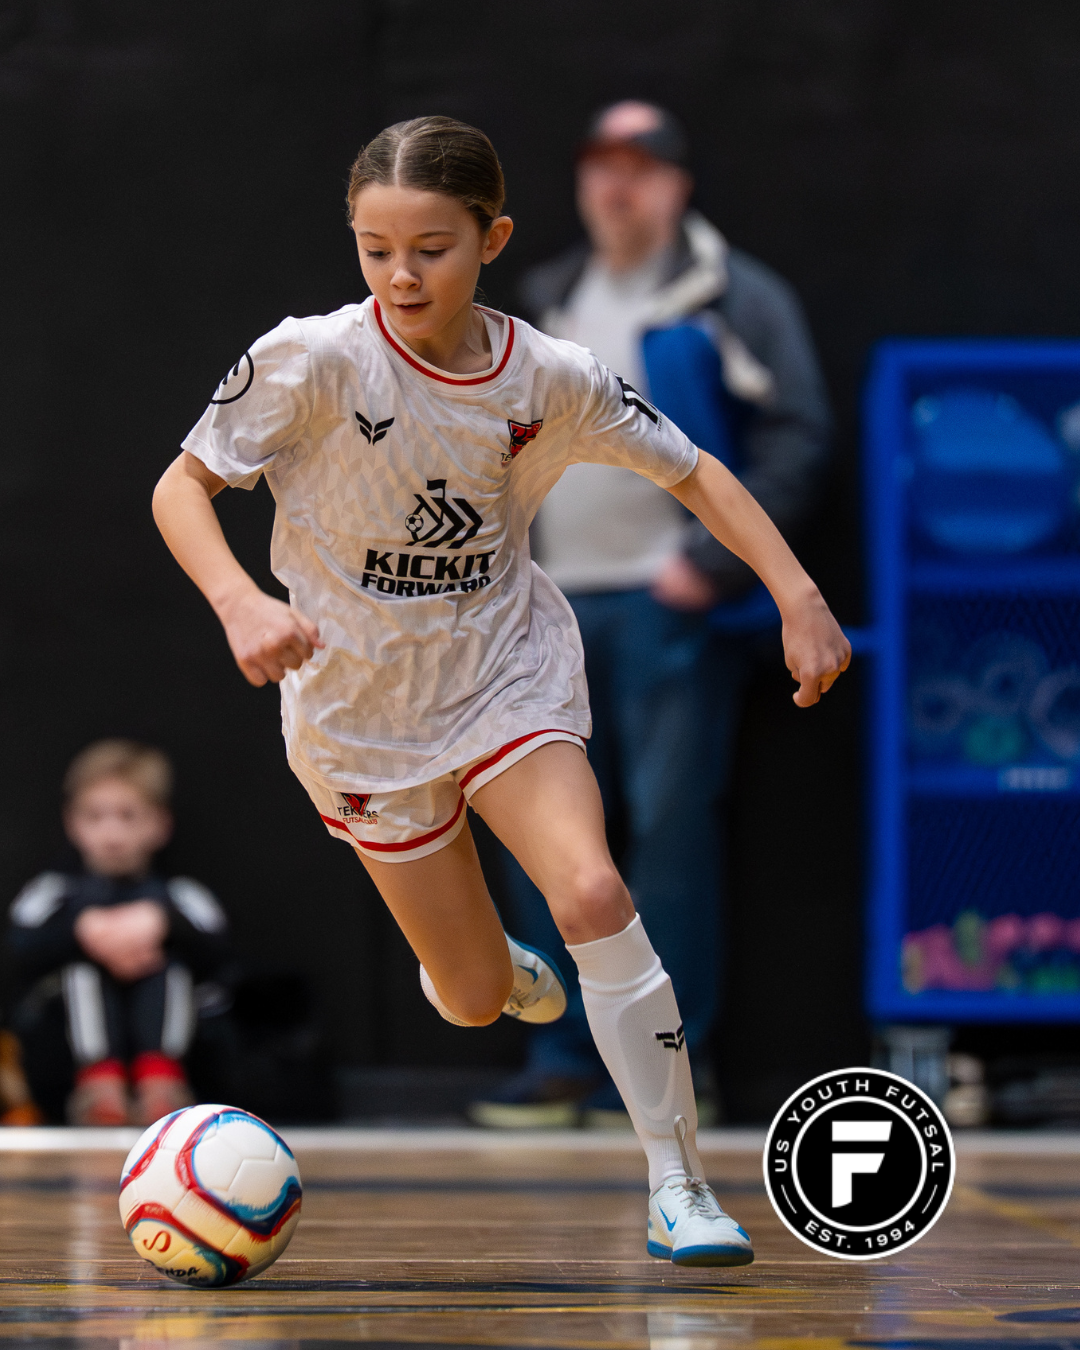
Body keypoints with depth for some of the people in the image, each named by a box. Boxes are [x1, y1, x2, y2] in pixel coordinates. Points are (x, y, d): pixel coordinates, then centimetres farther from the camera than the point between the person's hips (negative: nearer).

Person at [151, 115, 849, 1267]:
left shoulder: (549, 379, -12)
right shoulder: (313, 361, -20)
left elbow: (692, 473, 2)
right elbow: (181, 488, -15)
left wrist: (799, 597, -9)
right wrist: (240, 601, -33)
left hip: (508, 674, 1)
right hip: (363, 707, -1)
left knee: (592, 894, -24)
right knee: (475, 999, 4)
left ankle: (678, 1190, -13)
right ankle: (467, 958, 45)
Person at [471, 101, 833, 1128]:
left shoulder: (733, 299, -2)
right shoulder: (545, 302, 17)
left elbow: (795, 441, -8)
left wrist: (709, 564, -14)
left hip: (670, 606, -6)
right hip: (557, 608, 6)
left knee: (669, 826, -6)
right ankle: (563, 1061, 12)